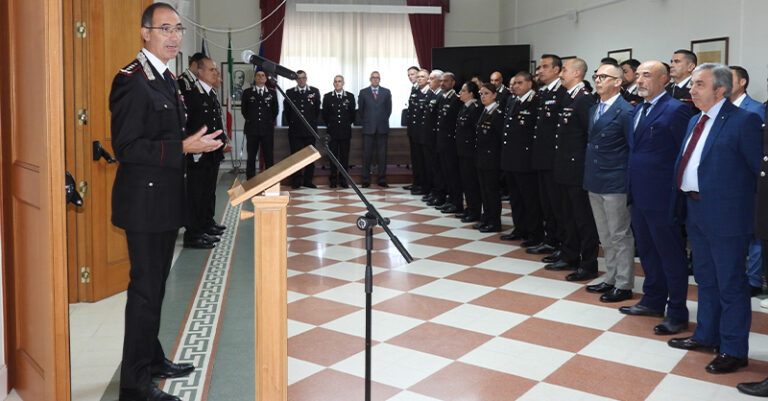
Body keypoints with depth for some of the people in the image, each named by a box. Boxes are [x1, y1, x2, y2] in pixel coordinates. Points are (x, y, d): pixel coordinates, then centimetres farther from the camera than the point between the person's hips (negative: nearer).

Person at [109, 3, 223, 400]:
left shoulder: (167, 79, 14)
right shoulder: (131, 80, -17)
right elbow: (126, 147, -22)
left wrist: (199, 143, 12)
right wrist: (183, 147, -26)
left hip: (165, 200, 10)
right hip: (144, 201, -10)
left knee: (155, 285, 19)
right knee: (145, 289, -3)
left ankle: (152, 358, 34)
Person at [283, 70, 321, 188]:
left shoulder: (314, 92, 6)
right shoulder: (289, 93, 6)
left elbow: (317, 109, 13)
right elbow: (286, 111, 13)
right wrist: (291, 123, 12)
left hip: (310, 130, 1)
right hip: (295, 131, -1)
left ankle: (308, 180, 10)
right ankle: (296, 181, 4)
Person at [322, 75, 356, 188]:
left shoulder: (350, 97, 4)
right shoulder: (327, 97, 4)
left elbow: (352, 113, 11)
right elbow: (325, 114, 9)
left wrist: (348, 124, 11)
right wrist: (329, 125, 10)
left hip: (345, 131, 0)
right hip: (332, 132, 0)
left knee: (345, 156, 2)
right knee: (333, 156, 2)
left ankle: (343, 179, 9)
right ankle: (333, 179, 7)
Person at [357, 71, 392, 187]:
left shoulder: (386, 92, 8)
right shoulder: (363, 92, 6)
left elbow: (389, 108, 12)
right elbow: (360, 109, 10)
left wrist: (383, 120, 9)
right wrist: (364, 122, 8)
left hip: (382, 128, 1)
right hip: (368, 128, -1)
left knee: (382, 154, 3)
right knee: (367, 154, -1)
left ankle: (382, 180, 9)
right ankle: (365, 180, 4)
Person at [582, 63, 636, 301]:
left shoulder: (625, 111, -12)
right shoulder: (594, 110, 13)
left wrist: (630, 182, -13)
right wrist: (590, 174, 13)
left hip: (615, 183, -8)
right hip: (595, 183, 8)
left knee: (620, 235, 1)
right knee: (605, 236, 16)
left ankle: (623, 285, 11)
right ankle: (610, 278, 28)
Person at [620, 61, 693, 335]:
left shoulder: (675, 111, -13)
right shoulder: (638, 110, 13)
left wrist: (679, 193, -14)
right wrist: (631, 184, 13)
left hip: (661, 198, -9)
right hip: (639, 195, 9)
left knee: (671, 256, 2)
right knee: (647, 251, 19)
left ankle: (677, 313, 12)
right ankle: (653, 301, 34)